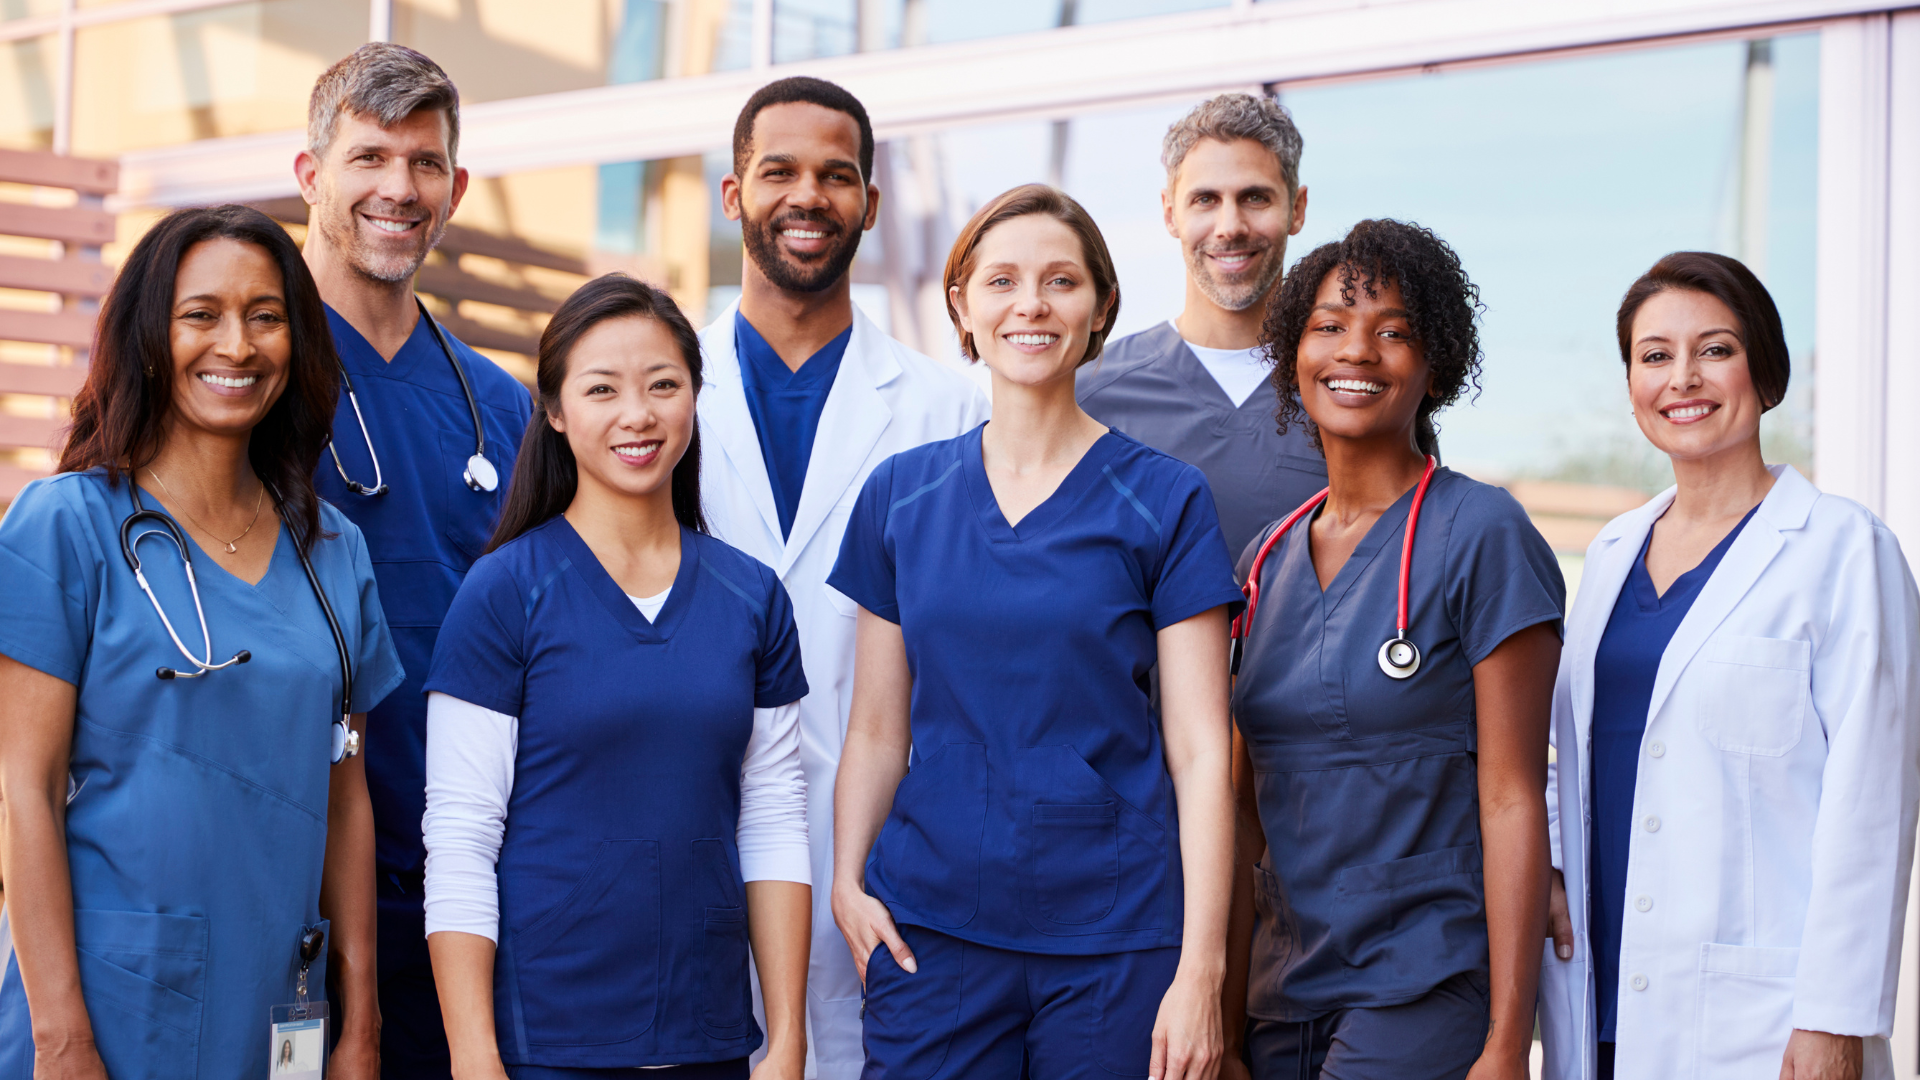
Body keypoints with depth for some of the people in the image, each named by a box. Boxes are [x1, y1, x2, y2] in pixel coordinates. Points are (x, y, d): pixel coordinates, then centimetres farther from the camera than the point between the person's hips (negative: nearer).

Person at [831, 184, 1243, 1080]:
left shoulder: (1164, 501, -1)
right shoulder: (900, 495, 7)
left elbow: (1200, 751, -4)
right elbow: (879, 728, 11)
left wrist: (1201, 970, -11)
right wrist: (845, 882, -4)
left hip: (1113, 939, -2)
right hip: (929, 930, 2)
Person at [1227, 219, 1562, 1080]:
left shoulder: (1481, 534, -7)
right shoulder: (1269, 557, 10)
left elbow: (1512, 800, -10)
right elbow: (1247, 815, 12)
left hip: (1427, 1000, -5)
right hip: (1284, 999, 6)